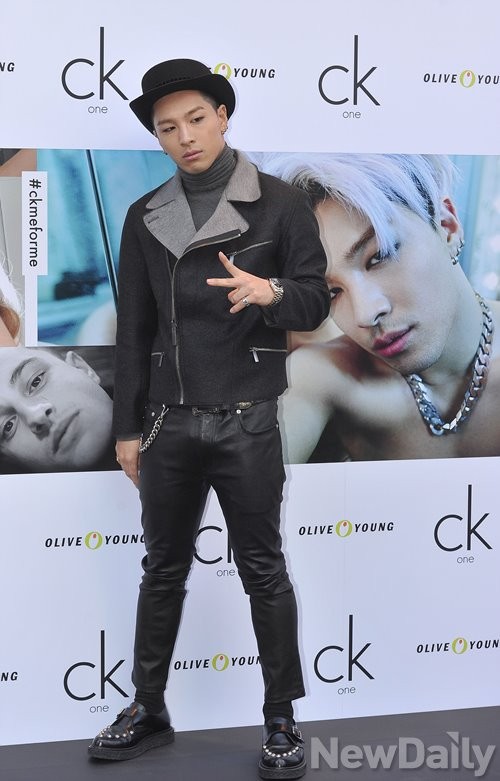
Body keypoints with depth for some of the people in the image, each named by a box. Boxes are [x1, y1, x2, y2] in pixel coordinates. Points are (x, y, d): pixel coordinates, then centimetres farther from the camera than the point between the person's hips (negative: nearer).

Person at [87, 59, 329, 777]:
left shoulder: (281, 204, -2)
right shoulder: (146, 217, 8)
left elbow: (315, 302, -1)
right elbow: (133, 330, 9)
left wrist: (272, 291, -24)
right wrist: (128, 428, 8)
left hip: (246, 420, -3)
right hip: (169, 420, 3)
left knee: (263, 569, 5)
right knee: (163, 568, 13)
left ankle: (282, 720, 18)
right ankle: (149, 711, 27)